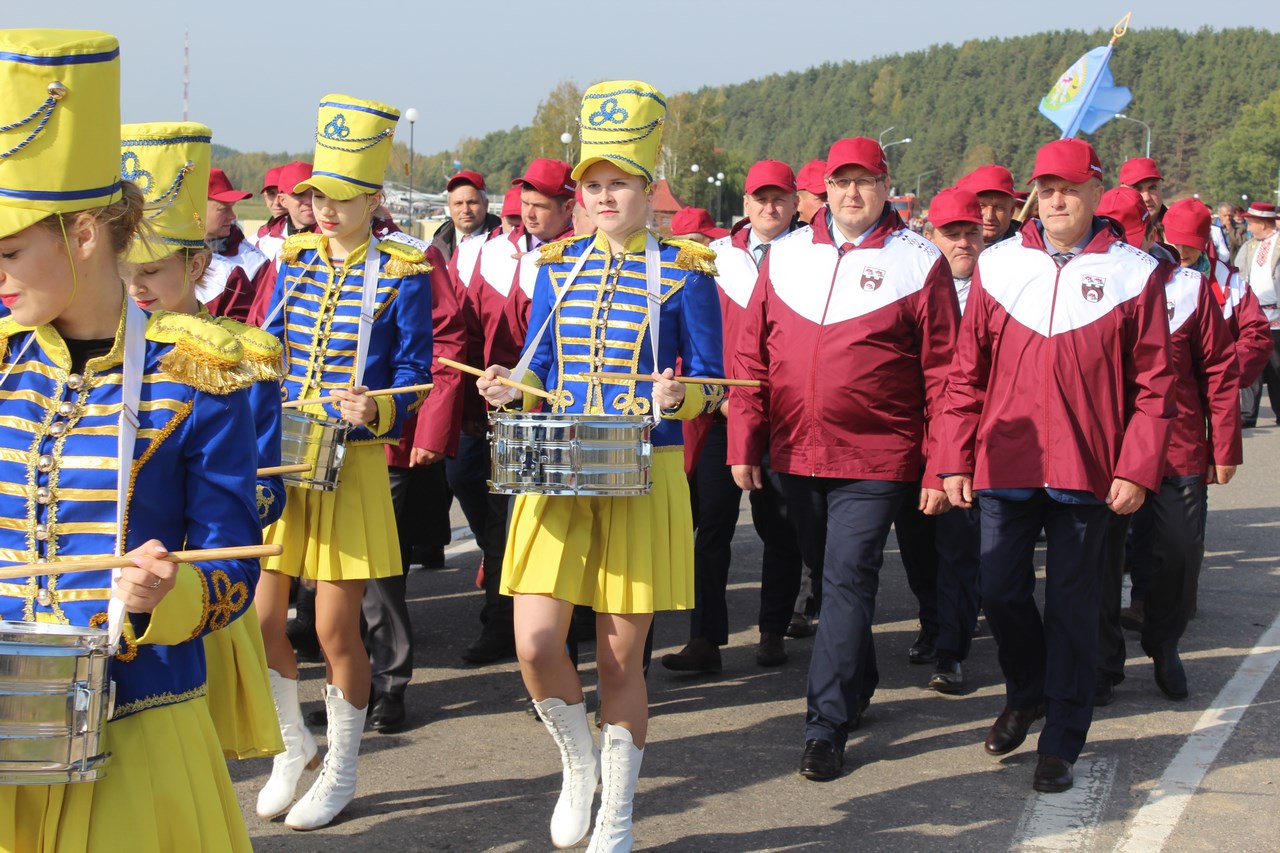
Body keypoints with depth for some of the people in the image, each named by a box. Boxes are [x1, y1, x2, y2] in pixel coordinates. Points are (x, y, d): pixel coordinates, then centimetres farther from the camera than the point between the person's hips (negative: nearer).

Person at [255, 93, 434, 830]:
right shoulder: (294, 260, 8)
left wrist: (375, 411, -25)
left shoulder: (403, 274, -6)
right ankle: (293, 743, 30)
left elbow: (414, 376, -6)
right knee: (261, 618, 5)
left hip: (352, 466, -4)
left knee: (336, 629, 0)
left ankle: (341, 771, 20)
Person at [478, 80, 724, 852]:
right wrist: (510, 389, -7)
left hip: (643, 479, -3)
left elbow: (709, 385, -1)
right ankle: (579, 761, 23)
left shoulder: (685, 274, -3)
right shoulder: (558, 267, 8)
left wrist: (676, 398, -23)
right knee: (535, 644, -8)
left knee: (622, 656, 4)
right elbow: (540, 371, 15)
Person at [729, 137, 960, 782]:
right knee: (828, 575, 16)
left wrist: (941, 468, -8)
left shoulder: (919, 262, -3)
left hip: (874, 461, -4)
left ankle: (828, 725, -2)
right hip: (795, 455, 4)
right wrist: (743, 443, 3)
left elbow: (944, 374, -4)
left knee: (848, 581, -8)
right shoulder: (784, 256, 7)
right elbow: (751, 357, 9)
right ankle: (858, 682, 37)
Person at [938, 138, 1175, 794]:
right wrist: (956, 459, 3)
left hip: (1087, 470, -2)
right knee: (1000, 593, 6)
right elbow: (967, 371, 6)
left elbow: (1154, 383, -1)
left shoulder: (1134, 273, 0)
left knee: (1071, 603, 5)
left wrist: (1138, 469, -8)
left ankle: (1061, 744, 17)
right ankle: (1027, 693, 35)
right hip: (1005, 466, 2)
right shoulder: (998, 266, 5)